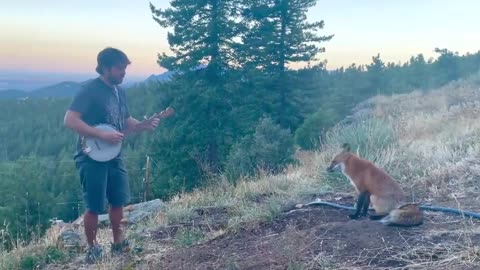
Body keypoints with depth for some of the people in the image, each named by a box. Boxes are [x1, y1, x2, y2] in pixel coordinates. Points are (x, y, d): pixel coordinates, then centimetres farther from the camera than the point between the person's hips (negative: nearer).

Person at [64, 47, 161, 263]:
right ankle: (92, 248, 18)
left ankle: (118, 242, 30)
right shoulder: (90, 89, -15)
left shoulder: (120, 92, 9)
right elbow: (69, 120, -22)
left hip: (114, 156, 8)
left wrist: (144, 125, -2)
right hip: (91, 157, -7)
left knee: (119, 200, 13)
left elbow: (126, 122, 18)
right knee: (95, 207, 0)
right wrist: (102, 134, -26)